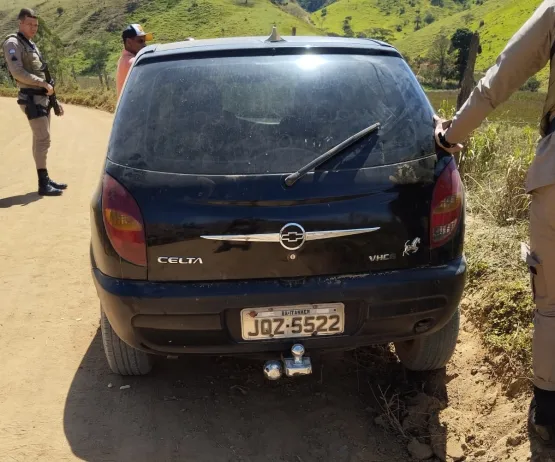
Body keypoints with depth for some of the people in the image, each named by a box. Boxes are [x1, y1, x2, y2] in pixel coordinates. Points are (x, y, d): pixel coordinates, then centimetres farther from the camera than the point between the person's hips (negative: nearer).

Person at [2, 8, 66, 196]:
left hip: (43, 98, 9)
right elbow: (18, 72, -20)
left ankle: (45, 179, 18)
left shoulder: (32, 45, 20)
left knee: (41, 139, 12)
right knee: (43, 140, -12)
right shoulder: (13, 43, -7)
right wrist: (44, 84, -16)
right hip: (32, 99, -9)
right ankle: (43, 184, -9)